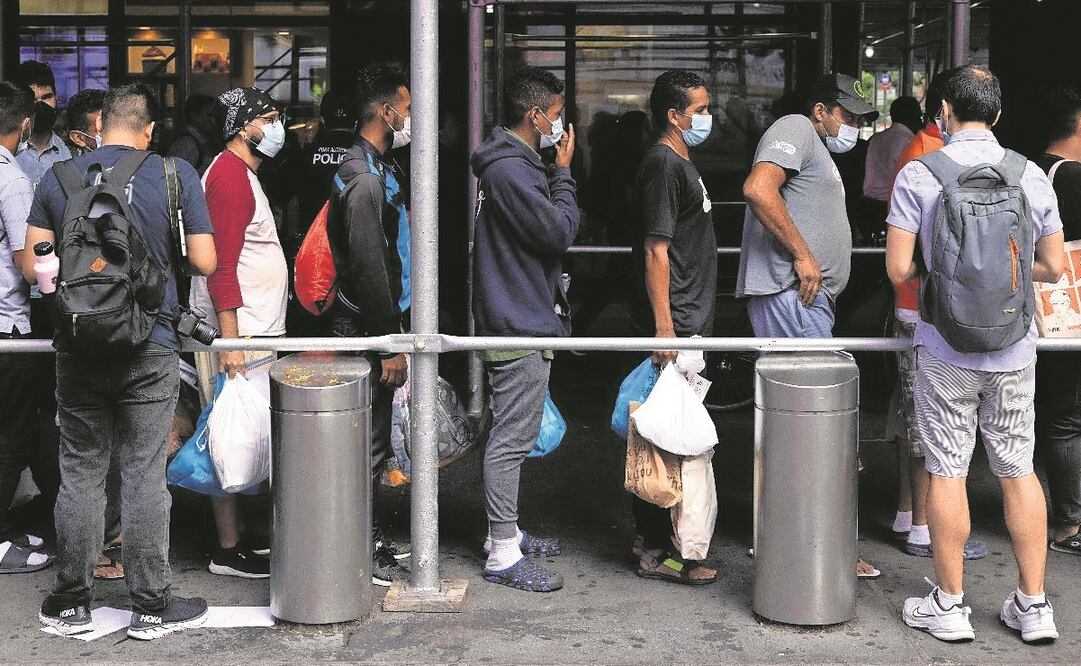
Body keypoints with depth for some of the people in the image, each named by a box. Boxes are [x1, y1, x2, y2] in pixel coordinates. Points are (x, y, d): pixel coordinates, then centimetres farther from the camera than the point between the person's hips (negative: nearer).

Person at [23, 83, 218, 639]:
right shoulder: (176, 176, -5)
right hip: (150, 350, -2)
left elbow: (32, 265, 3)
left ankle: (71, 603, 19)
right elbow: (205, 262, -5)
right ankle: (150, 606, 12)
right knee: (144, 478, 4)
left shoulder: (57, 177, 1)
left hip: (78, 348, 2)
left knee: (80, 474, 11)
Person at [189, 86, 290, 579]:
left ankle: (234, 538, 18)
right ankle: (228, 551, -2)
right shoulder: (229, 175, -13)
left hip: (251, 332, 10)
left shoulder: (241, 174, 20)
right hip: (237, 334, -10)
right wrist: (230, 341, -24)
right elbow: (221, 265, -20)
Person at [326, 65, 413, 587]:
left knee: (373, 439, 17)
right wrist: (390, 345, -20)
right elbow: (367, 269, -23)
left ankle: (372, 538, 27)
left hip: (376, 325, 10)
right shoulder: (365, 178, -19)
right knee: (368, 443, -3)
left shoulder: (380, 168, 15)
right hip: (366, 329, -10)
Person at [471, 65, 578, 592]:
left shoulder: (513, 164, 15)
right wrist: (563, 172, -11)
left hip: (519, 320, 11)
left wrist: (556, 173, 9)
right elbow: (560, 231, -20)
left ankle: (505, 534, 28)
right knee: (511, 440, -6)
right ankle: (503, 556, 0)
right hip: (521, 328, -11)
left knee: (512, 437, 18)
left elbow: (548, 230, 20)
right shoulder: (511, 170, -19)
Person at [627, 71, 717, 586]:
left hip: (686, 321, 10)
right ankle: (657, 550, -1)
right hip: (673, 324, -10)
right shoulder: (664, 165, -14)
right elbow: (656, 251, -19)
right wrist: (664, 327, -23)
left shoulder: (679, 162, 18)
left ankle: (650, 534, 23)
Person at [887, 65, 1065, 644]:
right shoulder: (1030, 175, -1)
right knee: (1018, 471, 12)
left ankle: (949, 606, 15)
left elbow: (898, 270, -11)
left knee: (947, 472, 7)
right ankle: (1033, 606, 18)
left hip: (946, 348, -2)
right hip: (1015, 349, 3)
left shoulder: (917, 176, -9)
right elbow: (1053, 267, 4)